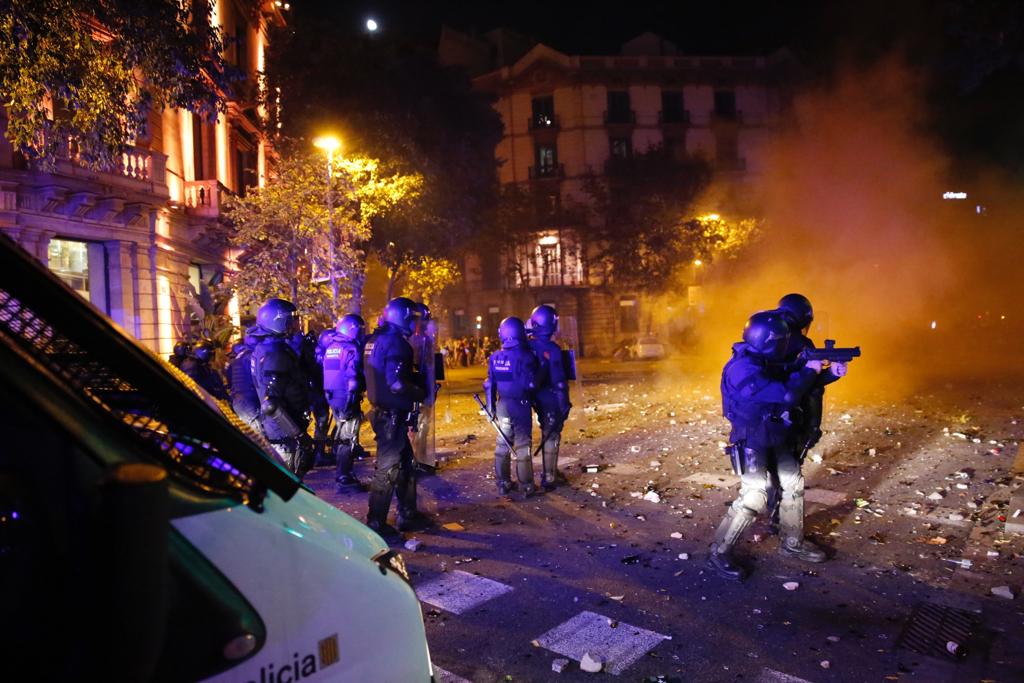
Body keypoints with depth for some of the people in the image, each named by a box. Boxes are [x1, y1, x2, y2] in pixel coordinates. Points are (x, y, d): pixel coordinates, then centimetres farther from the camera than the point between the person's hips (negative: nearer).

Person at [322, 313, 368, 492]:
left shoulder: (330, 347, 11)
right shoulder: (351, 349, -16)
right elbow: (354, 377, -21)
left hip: (332, 396, 9)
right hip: (347, 398, -9)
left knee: (341, 434, 23)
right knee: (348, 439, -4)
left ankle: (341, 472, 36)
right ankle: (344, 478, -2)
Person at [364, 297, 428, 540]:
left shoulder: (376, 339, 12)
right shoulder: (395, 342, -18)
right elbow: (397, 384, -26)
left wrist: (416, 379, 13)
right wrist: (421, 393, -9)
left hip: (382, 410, 10)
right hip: (392, 414, -10)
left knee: (406, 462, 19)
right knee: (388, 468, -1)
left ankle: (407, 514, 29)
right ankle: (376, 523, 8)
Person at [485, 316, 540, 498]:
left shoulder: (495, 357, 3)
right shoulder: (525, 356, -15)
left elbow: (489, 384, 7)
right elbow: (530, 384, -16)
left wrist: (491, 405, 15)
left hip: (503, 405, 5)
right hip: (520, 405, -5)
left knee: (502, 444, 14)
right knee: (523, 446, 2)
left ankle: (503, 484, 21)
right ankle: (526, 486, 9)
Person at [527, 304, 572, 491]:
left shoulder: (528, 346, -3)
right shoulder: (552, 349, -20)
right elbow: (559, 381, -20)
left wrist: (533, 397, 14)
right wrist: (564, 404, -12)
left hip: (537, 398, 6)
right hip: (551, 399, -6)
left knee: (548, 433, 22)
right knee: (551, 437, 5)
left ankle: (550, 471, 34)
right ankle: (548, 478, 12)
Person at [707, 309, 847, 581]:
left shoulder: (766, 362, 3)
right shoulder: (744, 369, -28)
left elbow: (792, 382, 15)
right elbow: (788, 394, -32)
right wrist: (809, 370, -16)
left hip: (777, 438, 9)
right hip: (752, 442, -9)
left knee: (793, 485, 16)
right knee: (754, 497, -14)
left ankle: (793, 543, 35)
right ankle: (719, 553, -1)